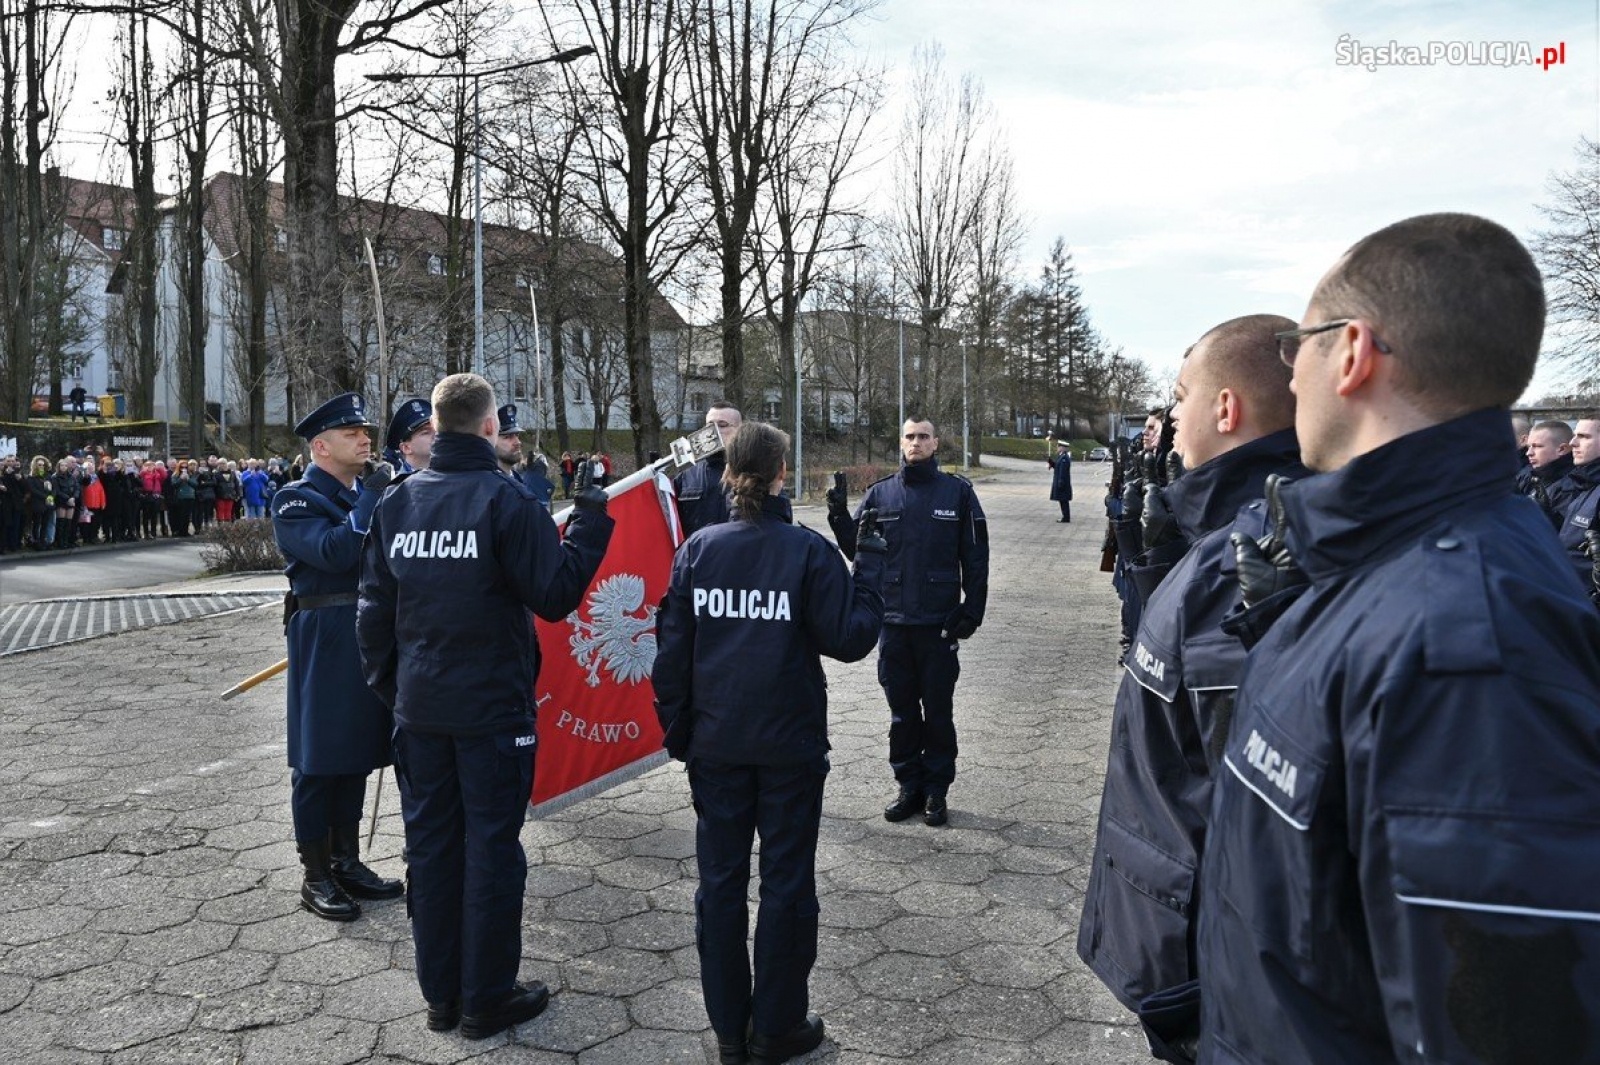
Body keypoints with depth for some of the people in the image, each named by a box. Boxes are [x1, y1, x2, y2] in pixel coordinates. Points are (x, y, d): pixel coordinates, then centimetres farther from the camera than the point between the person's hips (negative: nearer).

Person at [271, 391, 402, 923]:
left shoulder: (367, 491, 14)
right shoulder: (295, 500, -7)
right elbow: (334, 552, -25)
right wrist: (372, 496, -20)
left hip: (371, 636, 7)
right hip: (324, 642, -7)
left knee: (357, 751, 14)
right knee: (318, 758, 2)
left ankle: (348, 862, 27)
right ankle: (315, 876, 14)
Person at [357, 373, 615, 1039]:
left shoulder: (397, 501, 4)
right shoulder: (504, 499, -13)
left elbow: (374, 609, 8)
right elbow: (555, 594, -16)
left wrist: (388, 684, 18)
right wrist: (590, 525, -6)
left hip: (419, 707, 5)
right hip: (492, 708, -5)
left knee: (431, 842, 13)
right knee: (491, 846, 5)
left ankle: (440, 994, 25)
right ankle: (486, 999, 16)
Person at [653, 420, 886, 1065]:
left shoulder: (697, 550, -3)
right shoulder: (808, 551, -11)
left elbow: (670, 651, -1)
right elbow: (851, 638, -10)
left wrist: (677, 733, 10)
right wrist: (870, 562, -1)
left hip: (716, 745, 3)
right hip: (790, 746, -2)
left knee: (720, 880, 13)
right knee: (786, 883, 11)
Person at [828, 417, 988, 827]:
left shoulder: (957, 492, 0)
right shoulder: (879, 493, 6)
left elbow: (975, 558, 0)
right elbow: (856, 549, 7)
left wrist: (972, 610, -5)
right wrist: (840, 518, -10)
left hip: (940, 623, -2)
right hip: (894, 621, 2)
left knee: (938, 712, 7)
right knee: (902, 712, 11)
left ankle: (936, 790, 19)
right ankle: (909, 786, 24)